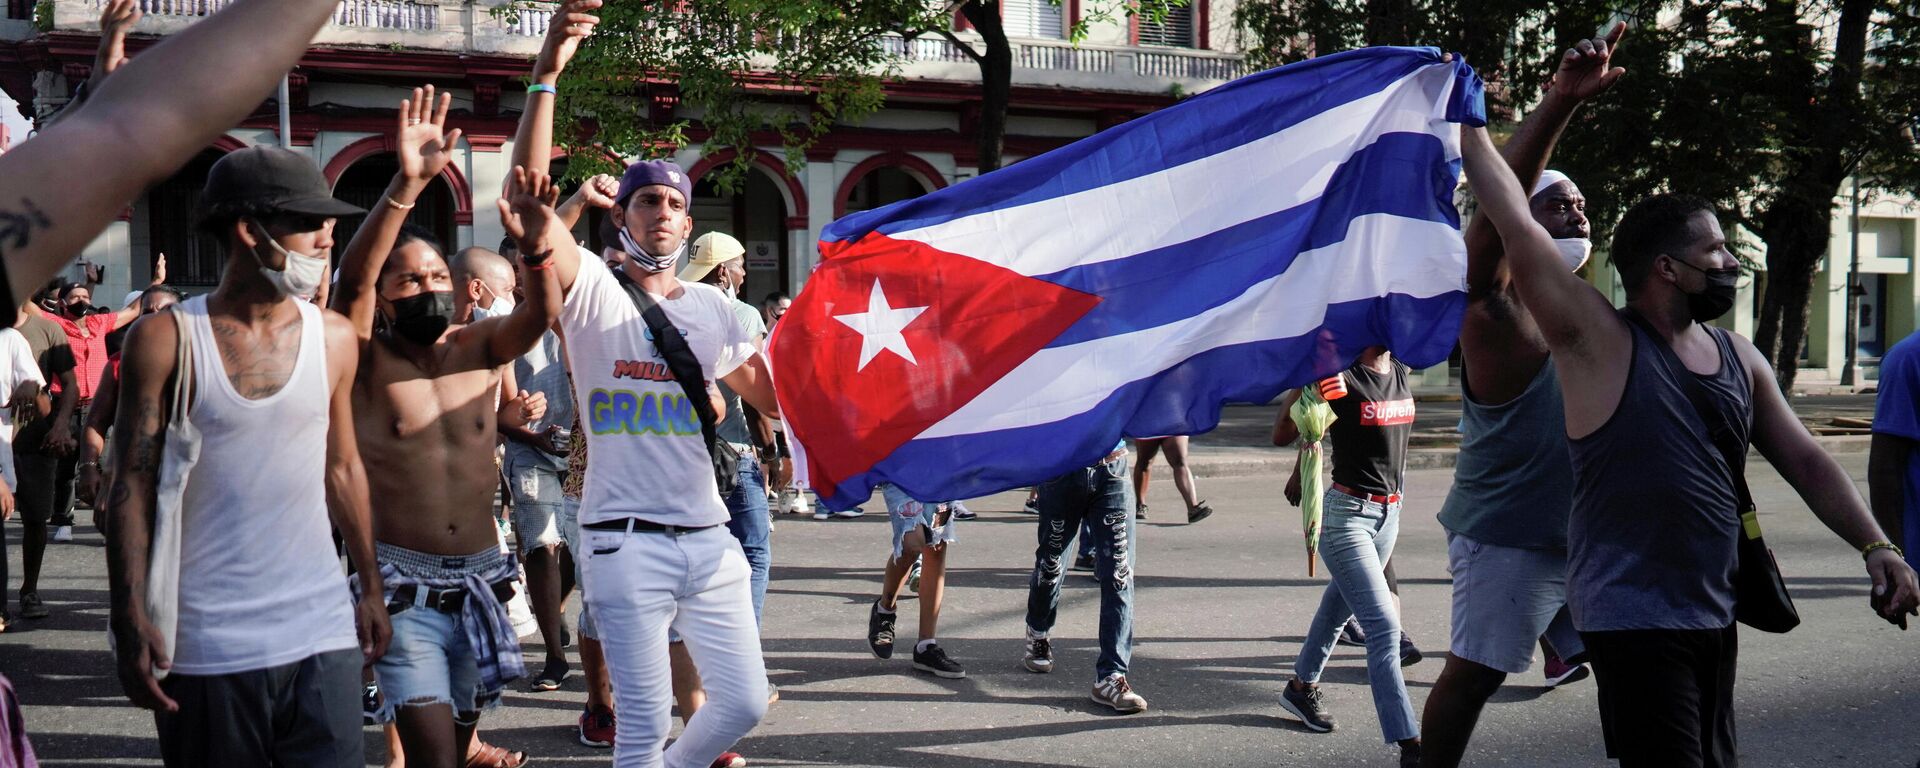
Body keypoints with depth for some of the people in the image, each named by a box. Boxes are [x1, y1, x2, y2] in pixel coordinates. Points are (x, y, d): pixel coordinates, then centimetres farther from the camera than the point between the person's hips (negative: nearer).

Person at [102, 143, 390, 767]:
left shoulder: (335, 338, 6)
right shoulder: (166, 339, -4)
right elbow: (132, 489, -3)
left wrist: (371, 589, 13)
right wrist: (131, 623, -9)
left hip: (322, 631, 3)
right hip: (205, 643, -2)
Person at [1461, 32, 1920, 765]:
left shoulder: (1739, 357, 10)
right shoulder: (1600, 342, -11)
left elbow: (1806, 461, 15)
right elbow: (1514, 221, -18)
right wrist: (1462, 116, -17)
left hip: (1713, 615, 8)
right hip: (1632, 618, -7)